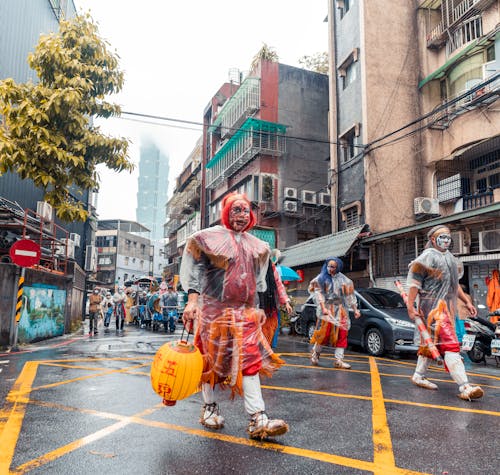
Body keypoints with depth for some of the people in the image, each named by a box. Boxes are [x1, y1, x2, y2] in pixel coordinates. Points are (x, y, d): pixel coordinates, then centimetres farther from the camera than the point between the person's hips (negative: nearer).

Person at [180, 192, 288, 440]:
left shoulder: (255, 245, 15)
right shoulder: (210, 237, -2)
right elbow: (196, 270, -8)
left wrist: (257, 307, 17)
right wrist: (192, 299, -20)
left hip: (245, 311, 4)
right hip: (214, 308, -4)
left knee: (250, 360, -5)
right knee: (211, 360, 7)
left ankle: (258, 419, -5)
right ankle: (210, 407, 28)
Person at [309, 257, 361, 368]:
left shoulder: (344, 280, 9)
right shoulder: (321, 278, 1)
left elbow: (349, 295, 12)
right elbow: (318, 294, -6)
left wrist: (355, 309, 8)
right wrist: (323, 308, -17)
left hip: (340, 310, 3)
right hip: (327, 309, -3)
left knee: (341, 334, -1)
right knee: (324, 332, -8)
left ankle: (339, 360, 5)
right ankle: (315, 354, 14)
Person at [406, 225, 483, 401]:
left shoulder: (450, 258, 19)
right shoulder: (427, 257, -8)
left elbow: (454, 284, 27)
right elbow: (414, 282, -12)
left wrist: (467, 302, 19)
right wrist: (411, 307, -17)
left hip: (447, 307, 9)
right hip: (434, 307, -9)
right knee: (450, 345, -16)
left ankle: (419, 376, 25)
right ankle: (464, 387, -19)